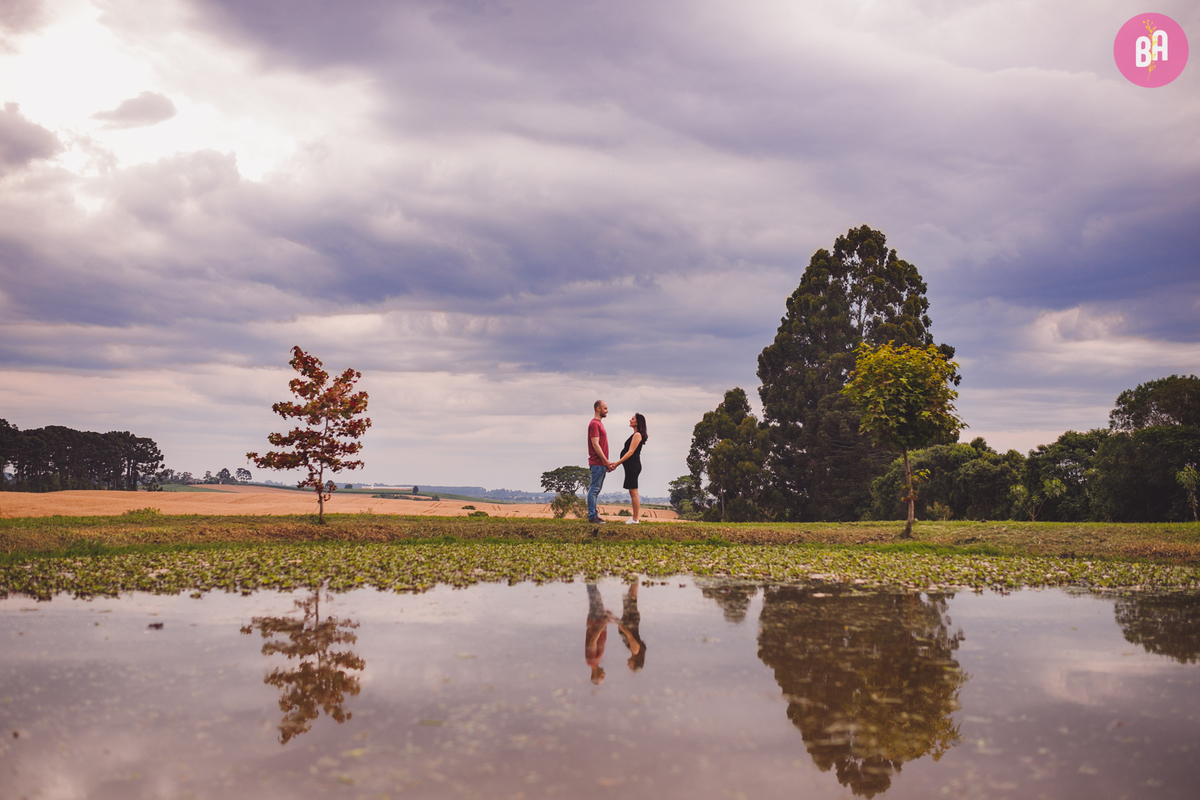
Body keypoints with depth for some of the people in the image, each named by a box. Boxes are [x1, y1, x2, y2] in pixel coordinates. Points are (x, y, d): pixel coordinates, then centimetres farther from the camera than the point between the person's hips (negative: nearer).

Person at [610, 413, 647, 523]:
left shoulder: (637, 435, -12)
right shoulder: (635, 435, 19)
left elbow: (630, 452, -18)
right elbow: (629, 451, 21)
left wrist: (617, 463, -17)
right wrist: (617, 463, 17)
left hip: (633, 465, -11)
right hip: (632, 466, 11)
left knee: (633, 492, -7)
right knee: (633, 492, 13)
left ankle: (635, 519, -5)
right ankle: (637, 516, 18)